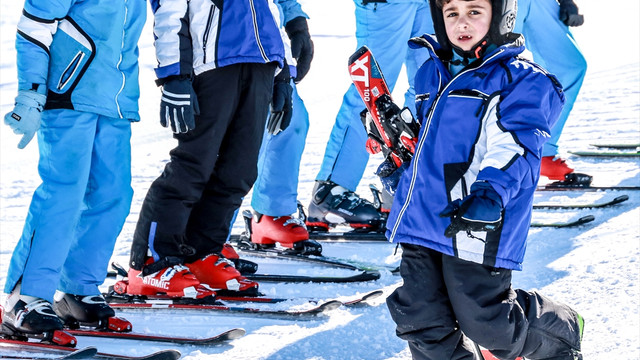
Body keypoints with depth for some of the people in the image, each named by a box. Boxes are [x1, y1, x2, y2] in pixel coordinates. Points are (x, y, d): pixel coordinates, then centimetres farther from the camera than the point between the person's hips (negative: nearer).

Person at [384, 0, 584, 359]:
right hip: (422, 218, 7)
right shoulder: (431, 74, 16)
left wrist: (490, 196, -32)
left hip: (478, 226, -7)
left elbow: (514, 149, -18)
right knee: (419, 317, 6)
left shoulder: (520, 80, -7)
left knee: (485, 321, -1)